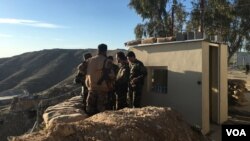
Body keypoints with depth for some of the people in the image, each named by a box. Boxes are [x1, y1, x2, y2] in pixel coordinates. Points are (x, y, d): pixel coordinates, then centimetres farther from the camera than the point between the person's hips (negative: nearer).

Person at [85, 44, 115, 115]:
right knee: (101, 107, 6)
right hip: (102, 87, -4)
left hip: (91, 87, 5)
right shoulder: (106, 61, -12)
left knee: (90, 106, 15)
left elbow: (87, 74, 9)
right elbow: (110, 76, -12)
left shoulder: (90, 60, 4)